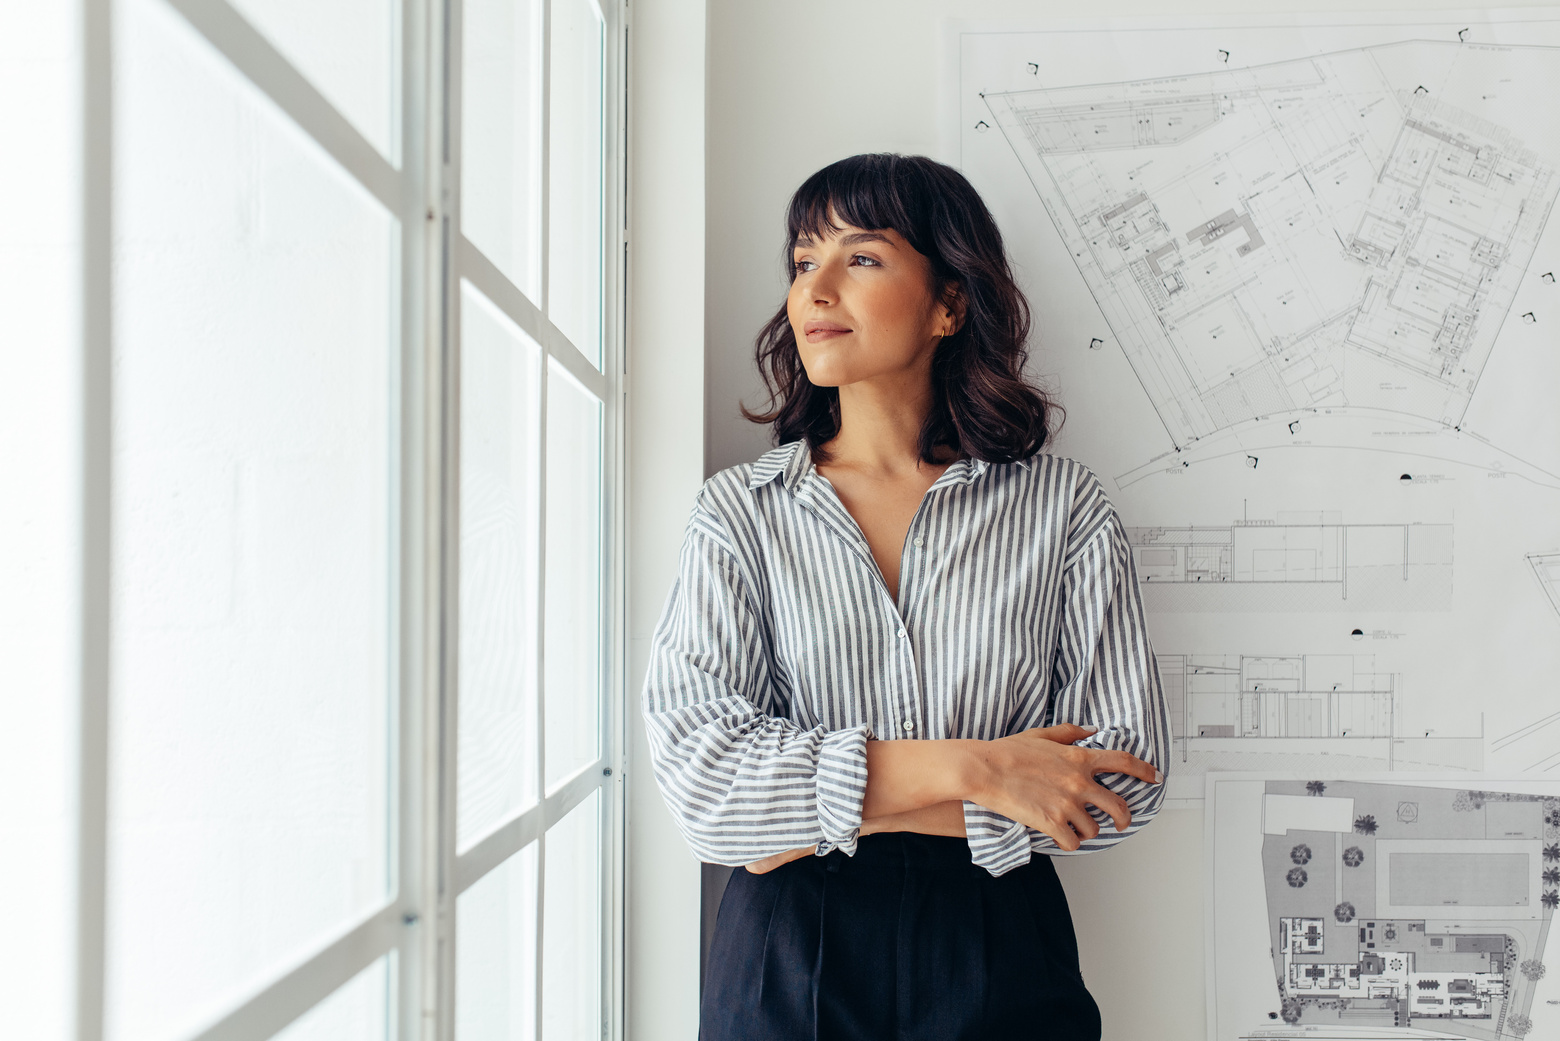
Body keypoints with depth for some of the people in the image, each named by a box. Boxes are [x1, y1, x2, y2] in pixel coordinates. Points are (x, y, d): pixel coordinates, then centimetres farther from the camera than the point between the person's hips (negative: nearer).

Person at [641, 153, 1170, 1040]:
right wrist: (971, 769, -19)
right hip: (788, 961, 1)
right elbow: (694, 761, -13)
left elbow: (1128, 770, -8)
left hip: (998, 959, 0)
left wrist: (837, 814, -13)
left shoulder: (1064, 507, -3)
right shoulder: (738, 512, -2)